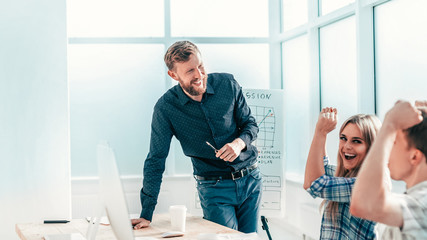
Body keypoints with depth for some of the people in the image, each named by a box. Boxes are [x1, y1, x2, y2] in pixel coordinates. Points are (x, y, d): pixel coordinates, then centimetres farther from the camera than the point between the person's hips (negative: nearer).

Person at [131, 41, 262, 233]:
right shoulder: (166, 107, -12)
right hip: (214, 188, -2)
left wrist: (239, 143, -19)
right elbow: (155, 160, -9)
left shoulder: (227, 84, -7)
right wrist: (146, 215, -13)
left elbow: (250, 123, 6)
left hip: (250, 179, 3)